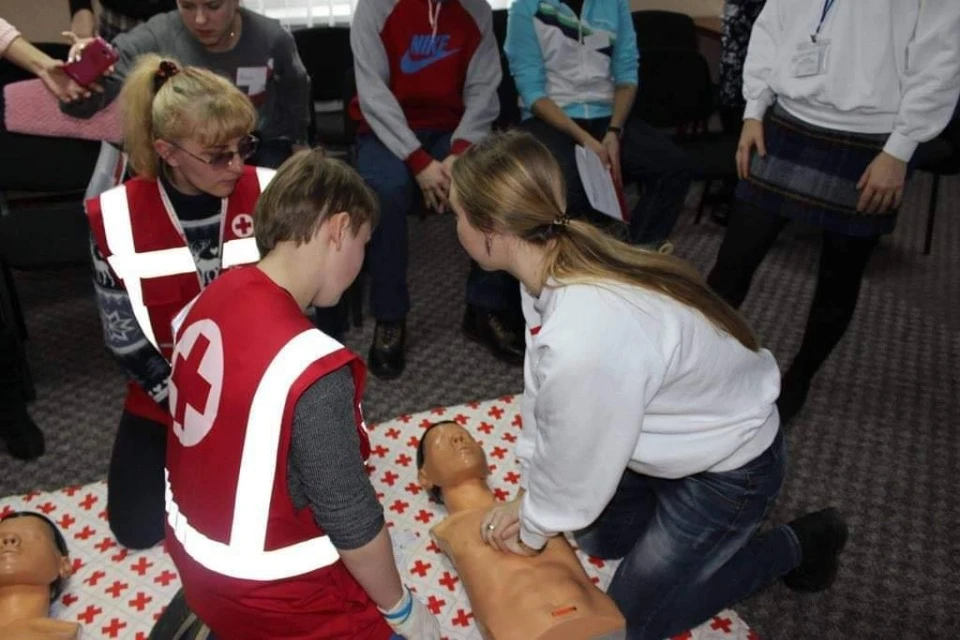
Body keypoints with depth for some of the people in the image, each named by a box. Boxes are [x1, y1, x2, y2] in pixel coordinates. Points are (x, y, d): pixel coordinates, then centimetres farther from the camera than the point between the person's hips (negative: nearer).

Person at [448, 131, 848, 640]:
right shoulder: (557, 261, -17)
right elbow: (541, 390, -3)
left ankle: (801, 545, 20)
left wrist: (533, 529, -4)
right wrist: (527, 498, 2)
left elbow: (576, 477, -24)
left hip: (728, 469, -7)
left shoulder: (585, 343, -43)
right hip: (679, 438, 8)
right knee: (597, 539, 24)